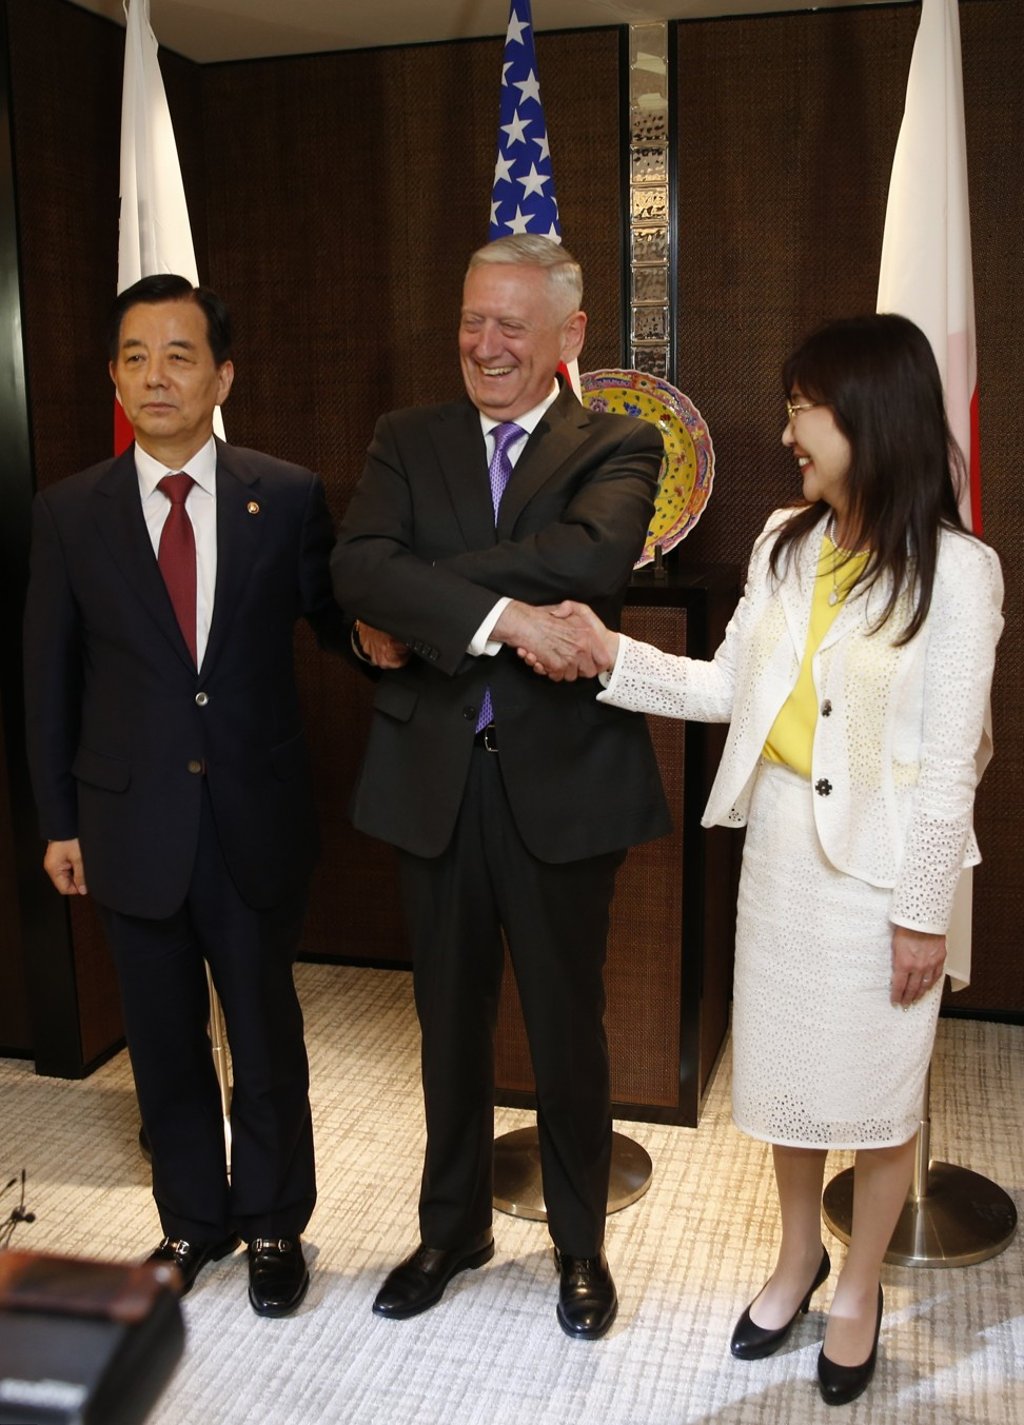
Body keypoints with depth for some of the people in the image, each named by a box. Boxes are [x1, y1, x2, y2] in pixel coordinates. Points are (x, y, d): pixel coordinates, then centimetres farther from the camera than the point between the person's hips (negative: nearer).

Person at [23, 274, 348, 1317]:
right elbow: (49, 677, 4)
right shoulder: (70, 512, 0)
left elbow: (330, 616, 3)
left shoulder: (287, 498, -4)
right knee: (164, 1042, 16)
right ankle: (193, 1220, 38)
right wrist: (59, 821, 4)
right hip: (132, 825, 2)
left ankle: (272, 1224, 35)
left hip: (257, 819, -1)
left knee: (267, 1036, 13)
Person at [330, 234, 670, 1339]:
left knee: (567, 1028, 12)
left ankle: (580, 1247, 36)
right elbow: (356, 567, -13)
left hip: (561, 779, -2)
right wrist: (497, 613, -27)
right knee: (451, 1021, 18)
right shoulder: (407, 442, 5)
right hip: (433, 779, 3)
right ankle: (453, 1227, 41)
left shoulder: (618, 447, -2)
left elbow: (594, 555, -24)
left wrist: (411, 603, -20)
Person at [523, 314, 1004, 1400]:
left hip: (882, 862, -5)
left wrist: (923, 913, -11)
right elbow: (729, 689, 3)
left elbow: (951, 761, -13)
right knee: (787, 1068, 19)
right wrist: (611, 655, -9)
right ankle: (798, 1256, 43)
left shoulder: (954, 570, -14)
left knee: (875, 1090, 12)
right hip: (781, 842, 5)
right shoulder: (785, 544, 3)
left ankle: (859, 1288, 37)